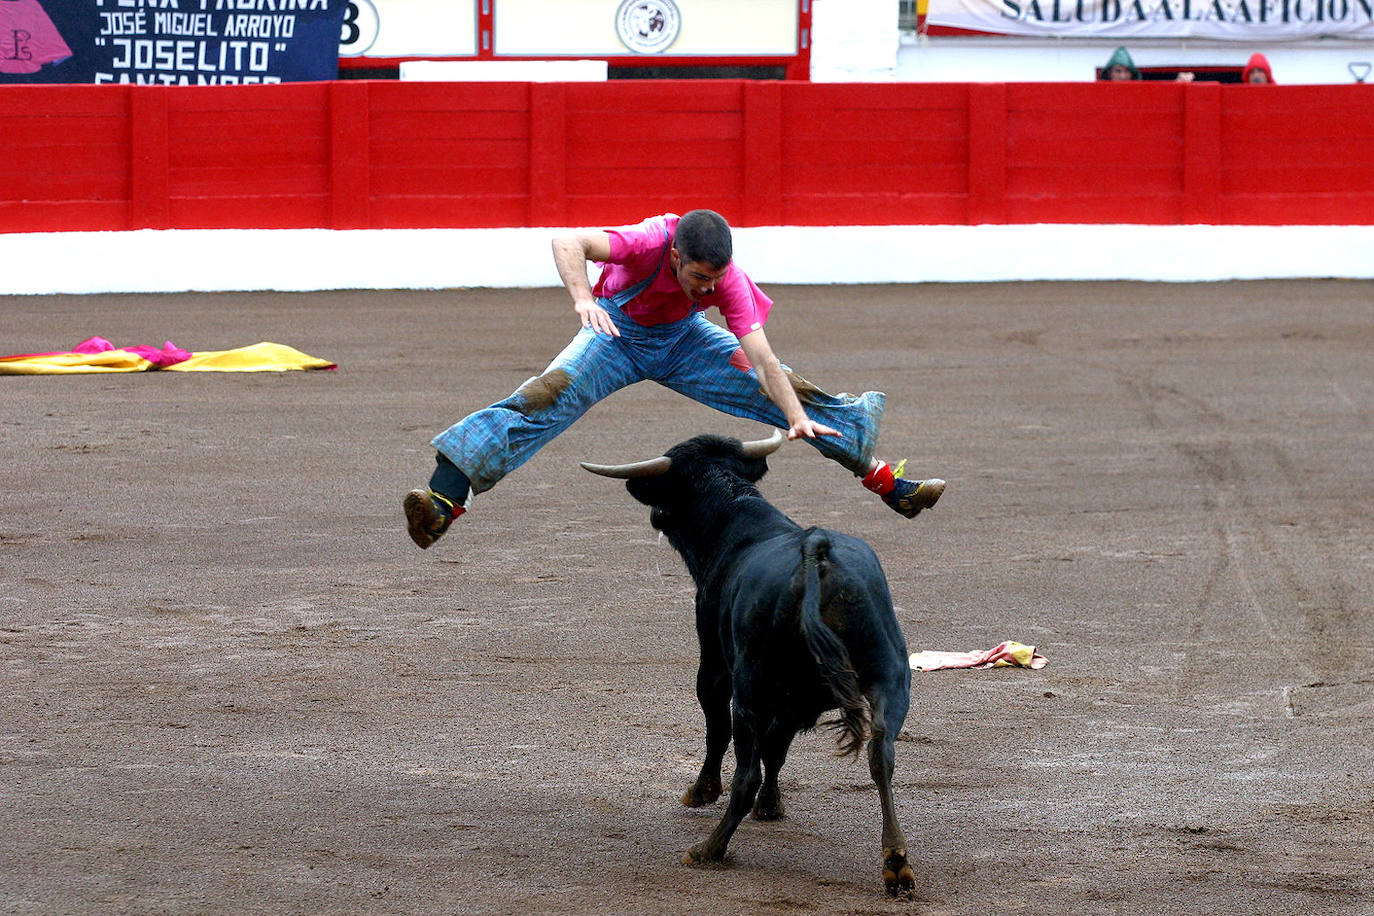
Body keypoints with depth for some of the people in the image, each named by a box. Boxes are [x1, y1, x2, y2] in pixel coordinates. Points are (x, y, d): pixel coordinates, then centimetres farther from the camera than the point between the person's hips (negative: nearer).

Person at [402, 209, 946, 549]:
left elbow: (761, 359, -28)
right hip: (617, 335, -3)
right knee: (547, 398, -29)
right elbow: (569, 244, -51)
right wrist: (583, 299, -68)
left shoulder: (728, 282, -26)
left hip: (682, 340, 3)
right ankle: (445, 496, -36)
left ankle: (887, 482, 8)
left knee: (788, 393, -5)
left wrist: (797, 417, -39)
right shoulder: (648, 244, -37)